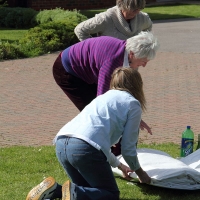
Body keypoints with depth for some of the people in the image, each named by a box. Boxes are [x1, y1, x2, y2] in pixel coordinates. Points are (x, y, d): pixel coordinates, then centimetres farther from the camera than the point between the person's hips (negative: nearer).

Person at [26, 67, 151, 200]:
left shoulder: (105, 97, 32)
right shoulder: (133, 104, 11)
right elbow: (128, 149, 11)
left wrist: (119, 165, 48)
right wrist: (140, 172, 30)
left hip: (61, 144, 7)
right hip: (86, 148, -7)